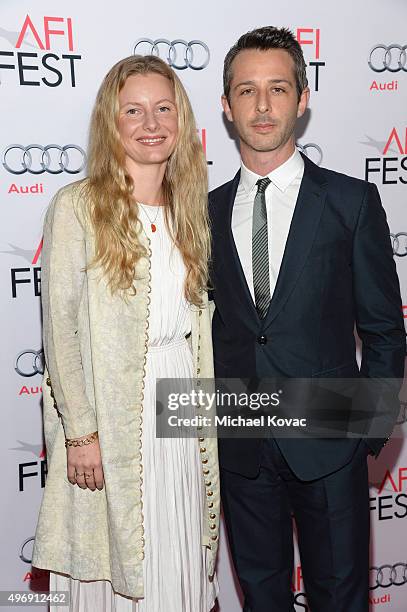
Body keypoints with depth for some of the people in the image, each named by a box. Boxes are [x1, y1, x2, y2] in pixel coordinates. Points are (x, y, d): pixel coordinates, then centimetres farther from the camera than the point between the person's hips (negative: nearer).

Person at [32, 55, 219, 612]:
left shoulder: (189, 208, 8)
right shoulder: (77, 207, -9)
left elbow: (196, 320, 11)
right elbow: (60, 328, -11)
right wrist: (80, 432, -13)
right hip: (110, 418, -5)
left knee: (180, 561, 17)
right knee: (115, 566, 11)